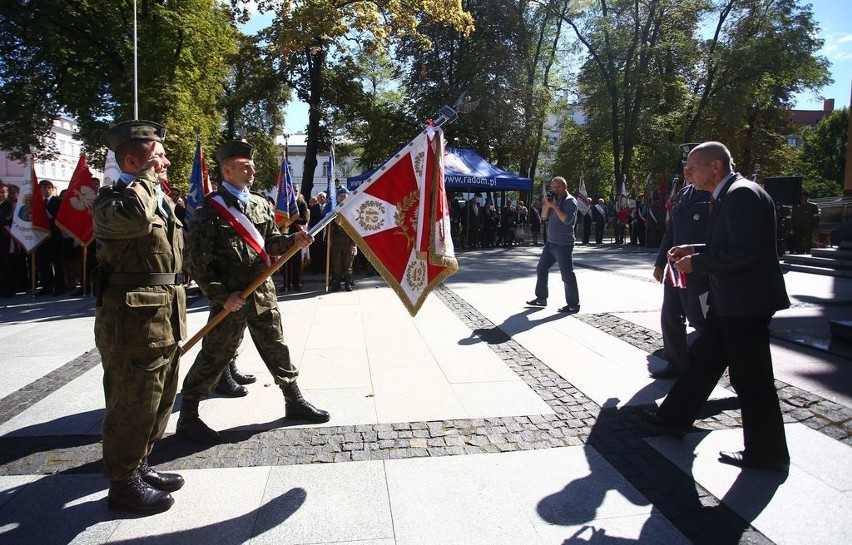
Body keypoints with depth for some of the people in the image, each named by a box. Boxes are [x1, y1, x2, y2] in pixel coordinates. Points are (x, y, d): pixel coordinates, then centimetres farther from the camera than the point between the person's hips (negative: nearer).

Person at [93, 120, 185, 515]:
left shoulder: (163, 201, 16)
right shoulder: (112, 199, -12)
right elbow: (133, 217, -38)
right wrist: (147, 177, -19)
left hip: (163, 322, 9)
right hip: (132, 322, -9)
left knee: (158, 400, 19)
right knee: (132, 404, 2)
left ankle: (138, 465, 36)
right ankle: (123, 483, 19)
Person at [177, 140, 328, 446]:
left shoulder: (261, 205, 9)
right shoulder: (209, 211, -11)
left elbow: (271, 243, 14)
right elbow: (196, 261, -12)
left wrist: (293, 241, -7)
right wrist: (222, 295, -16)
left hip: (263, 292, 6)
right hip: (230, 298, -6)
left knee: (276, 347, 15)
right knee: (214, 356, 2)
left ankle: (294, 401, 29)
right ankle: (188, 417, 18)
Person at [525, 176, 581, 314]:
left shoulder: (570, 201, -10)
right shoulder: (554, 199, 15)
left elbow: (567, 220, -23)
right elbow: (544, 217, 12)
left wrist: (554, 206, -20)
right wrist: (547, 205, -4)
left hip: (563, 244, -9)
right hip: (551, 243, 9)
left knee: (567, 274, -6)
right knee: (541, 269, 14)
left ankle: (573, 305, 2)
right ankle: (541, 298, 25)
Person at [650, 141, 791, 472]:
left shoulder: (742, 194, -18)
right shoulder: (728, 195, 14)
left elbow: (745, 251, -25)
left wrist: (696, 263, -16)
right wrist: (694, 249, 8)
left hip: (747, 302, -10)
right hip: (731, 302, 10)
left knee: (751, 379, 1)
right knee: (703, 360, 19)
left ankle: (766, 454, 16)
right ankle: (673, 419, 33)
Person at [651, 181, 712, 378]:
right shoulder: (683, 194, 11)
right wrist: (660, 263, 15)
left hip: (699, 273, -8)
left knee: (699, 321, 3)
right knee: (669, 318, 12)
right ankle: (677, 364, 25)